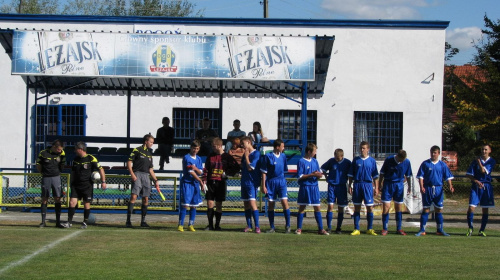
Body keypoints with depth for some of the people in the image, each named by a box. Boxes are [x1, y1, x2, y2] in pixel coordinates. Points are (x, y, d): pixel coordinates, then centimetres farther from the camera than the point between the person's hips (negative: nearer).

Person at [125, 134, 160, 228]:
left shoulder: (149, 154, 21)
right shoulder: (137, 150, 1)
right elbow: (129, 162, -4)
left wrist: (156, 180, 20)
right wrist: (132, 174, -15)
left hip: (146, 176, 7)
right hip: (137, 174, -7)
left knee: (146, 199, 4)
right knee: (134, 196, -16)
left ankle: (143, 221, 12)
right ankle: (128, 220, -18)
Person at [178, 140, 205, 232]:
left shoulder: (199, 159, 13)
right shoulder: (186, 158, -6)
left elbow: (200, 173, 7)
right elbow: (191, 172, -11)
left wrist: (195, 168, -16)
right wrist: (201, 182, -11)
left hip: (195, 184, 6)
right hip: (186, 183, -6)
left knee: (194, 205, 5)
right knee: (185, 204, -10)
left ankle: (191, 225, 13)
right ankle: (180, 225, -8)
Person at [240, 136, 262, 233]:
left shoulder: (256, 154, -10)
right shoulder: (245, 154, 15)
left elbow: (250, 168, -16)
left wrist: (246, 157, -9)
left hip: (252, 182, -9)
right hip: (244, 182, 9)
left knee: (252, 203, -16)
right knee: (246, 204, 8)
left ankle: (257, 226, -17)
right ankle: (249, 226, 13)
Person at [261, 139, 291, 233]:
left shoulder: (283, 156, 8)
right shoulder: (268, 156, -4)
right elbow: (264, 172, -3)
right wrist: (263, 186, -6)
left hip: (281, 182, 2)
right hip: (271, 182, -2)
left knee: (284, 202, -10)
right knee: (271, 204, 3)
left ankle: (288, 226, -1)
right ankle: (272, 227, 11)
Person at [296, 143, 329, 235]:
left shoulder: (315, 161, 11)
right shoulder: (301, 162, -6)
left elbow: (318, 175, 14)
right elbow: (300, 176, -11)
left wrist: (319, 175, -11)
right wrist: (312, 174, -18)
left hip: (314, 187, 5)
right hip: (304, 187, -5)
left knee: (318, 208, 3)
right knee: (302, 208, 2)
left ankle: (321, 229, 5)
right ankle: (299, 229, 9)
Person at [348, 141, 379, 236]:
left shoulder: (372, 161, 5)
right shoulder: (356, 160, 6)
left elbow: (375, 176, 8)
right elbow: (351, 174, 9)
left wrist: (376, 188, 3)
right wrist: (350, 186, 3)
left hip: (368, 185, -1)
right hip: (357, 185, 1)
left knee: (370, 207, -3)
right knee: (357, 207, 4)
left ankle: (370, 229, 6)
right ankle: (356, 229, 9)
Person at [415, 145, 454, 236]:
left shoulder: (442, 165, 6)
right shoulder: (425, 164, 1)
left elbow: (448, 176, 6)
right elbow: (420, 176, -1)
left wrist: (450, 186, -10)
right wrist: (421, 187, -14)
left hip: (438, 189, 2)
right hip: (427, 189, -2)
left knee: (439, 210, 6)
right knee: (426, 209, 0)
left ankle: (440, 230, 14)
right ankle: (422, 230, 3)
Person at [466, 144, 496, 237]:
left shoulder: (492, 161, 1)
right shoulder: (475, 161, 3)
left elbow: (483, 171, -12)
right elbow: (468, 174, 1)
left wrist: (479, 161, -2)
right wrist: (476, 181, -12)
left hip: (486, 187, 0)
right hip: (476, 186, 0)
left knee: (485, 210, 5)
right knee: (471, 207, -12)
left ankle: (482, 230, 16)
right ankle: (470, 228, 6)